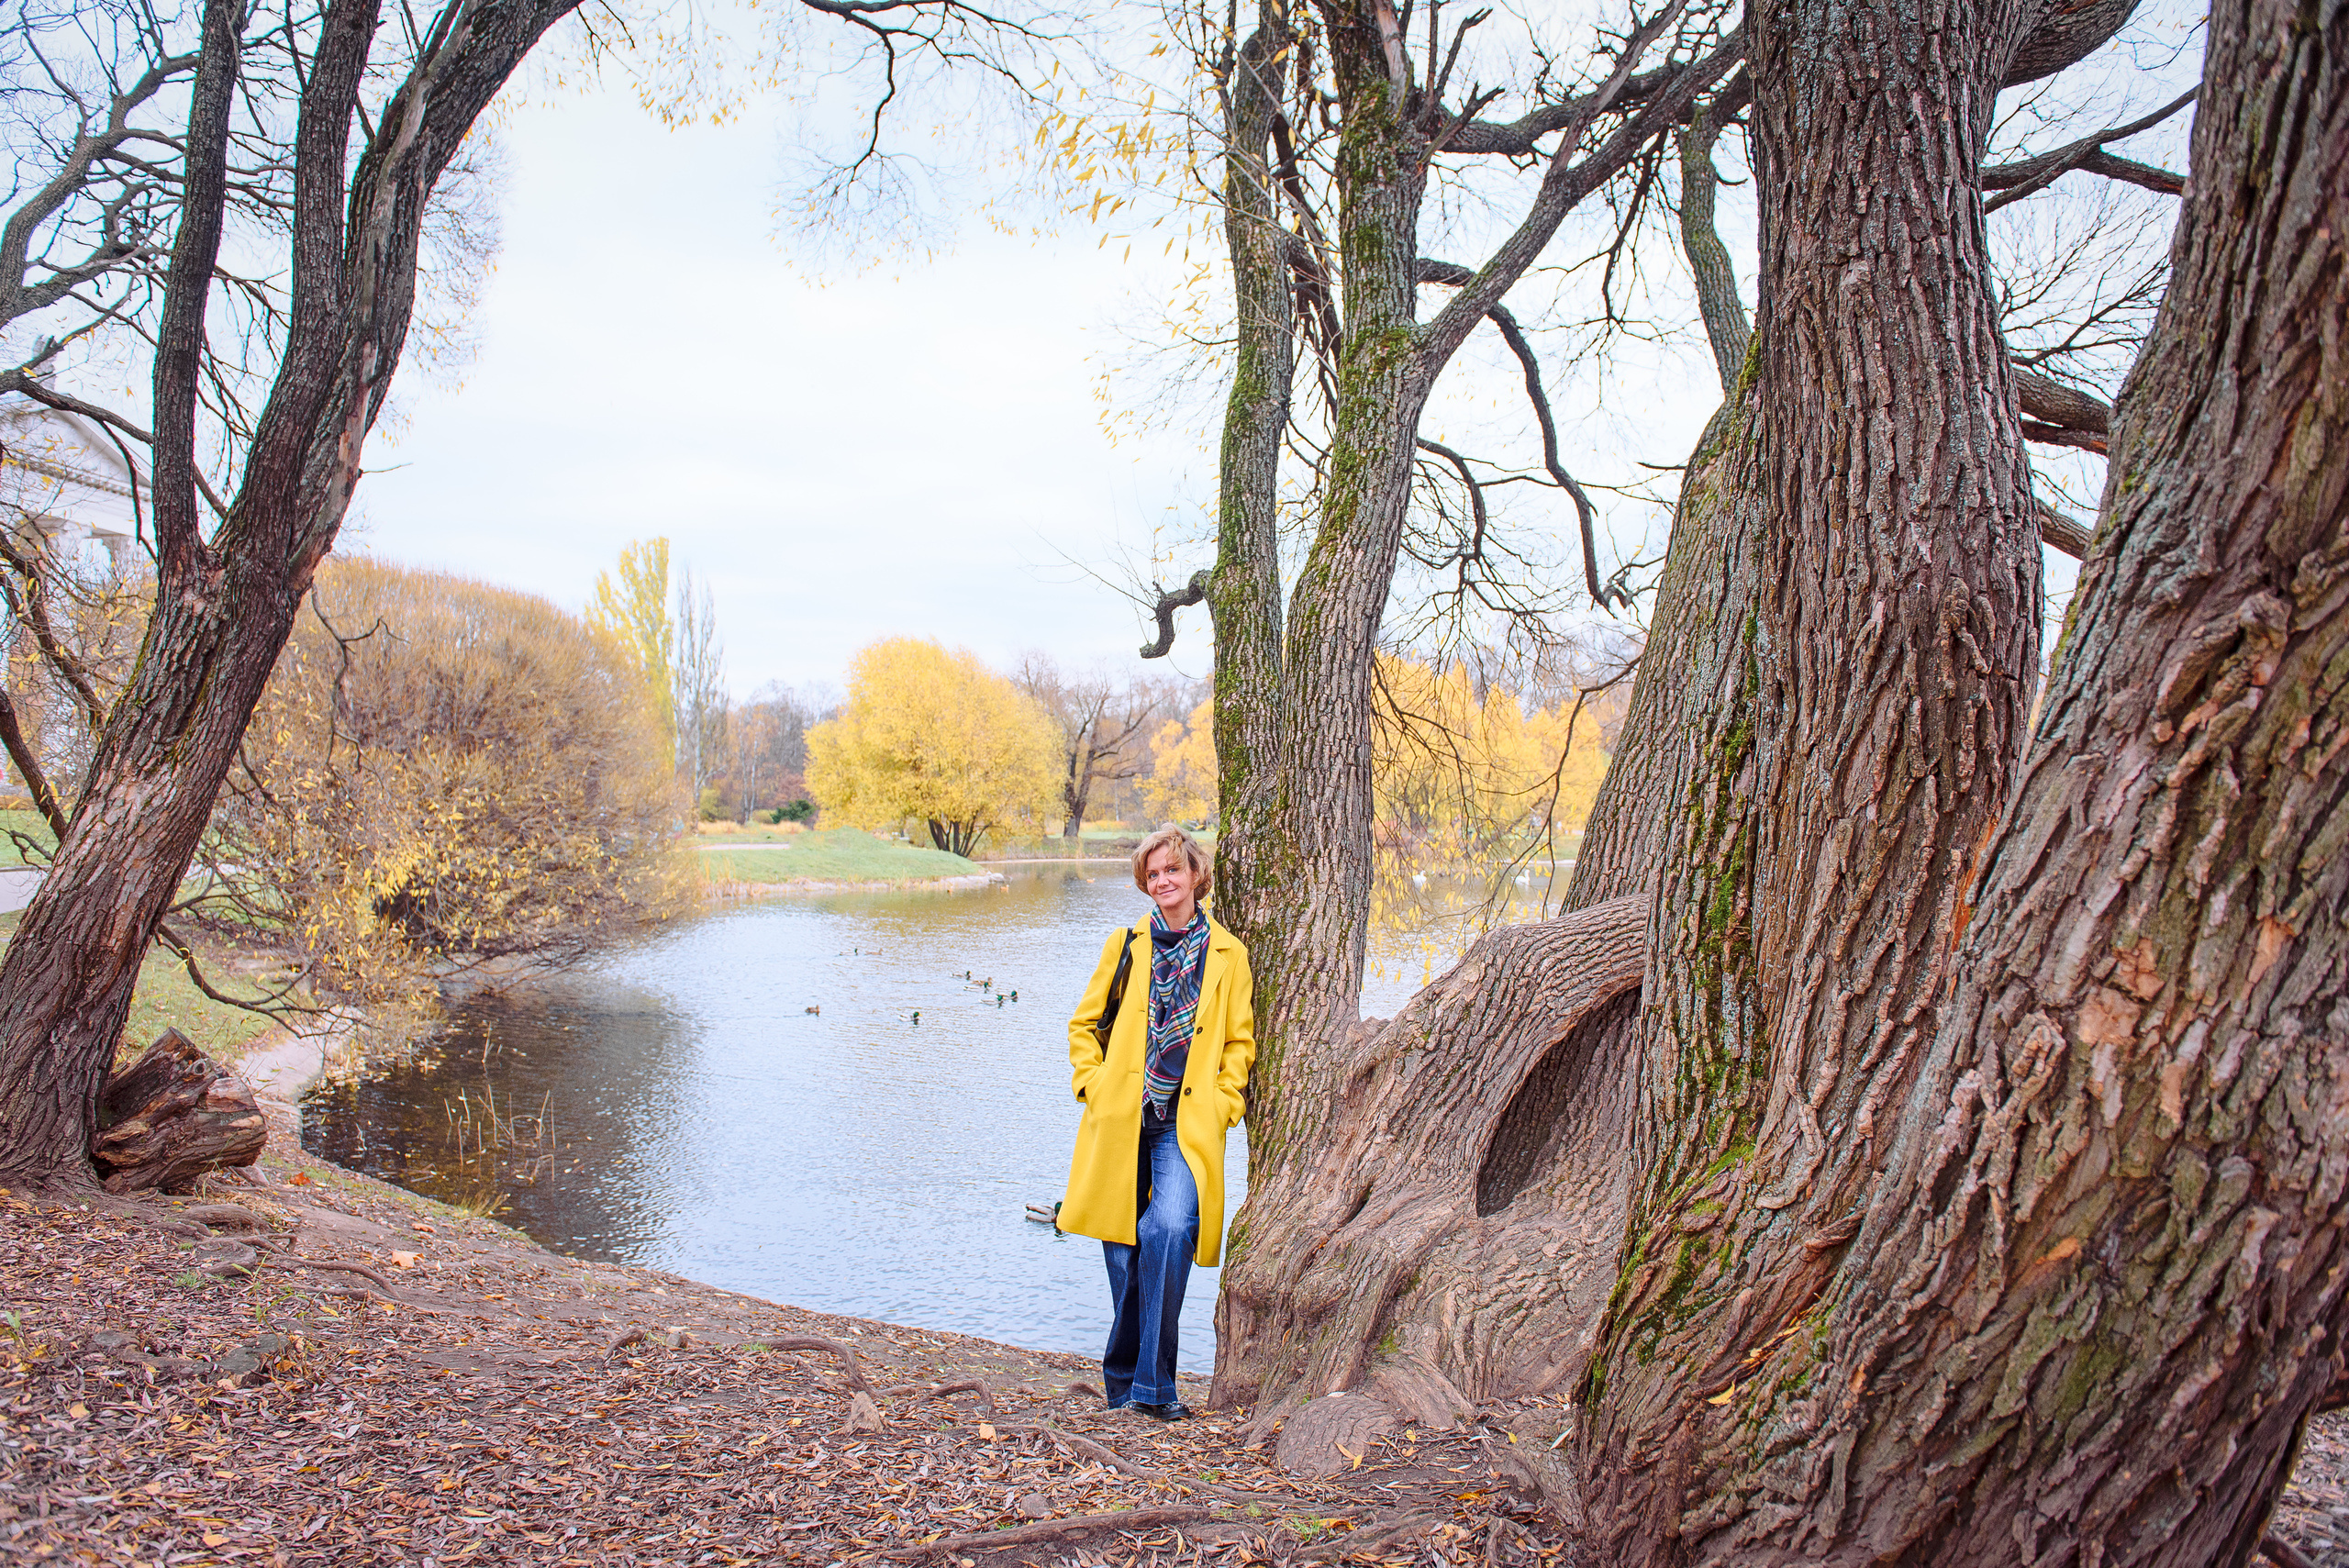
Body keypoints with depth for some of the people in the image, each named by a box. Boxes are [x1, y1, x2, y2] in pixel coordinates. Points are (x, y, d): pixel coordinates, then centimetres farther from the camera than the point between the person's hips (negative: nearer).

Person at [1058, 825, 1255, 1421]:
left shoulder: (1228, 954, 7)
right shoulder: (1125, 943, 8)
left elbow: (1240, 1041, 12)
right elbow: (1084, 1024, 13)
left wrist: (1223, 1102, 1)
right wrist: (1093, 1084, 1)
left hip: (1187, 1124, -1)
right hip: (1121, 1120, 2)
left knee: (1170, 1228, -22)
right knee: (1124, 1246, 6)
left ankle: (1152, 1382, -10)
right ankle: (1124, 1381, 24)